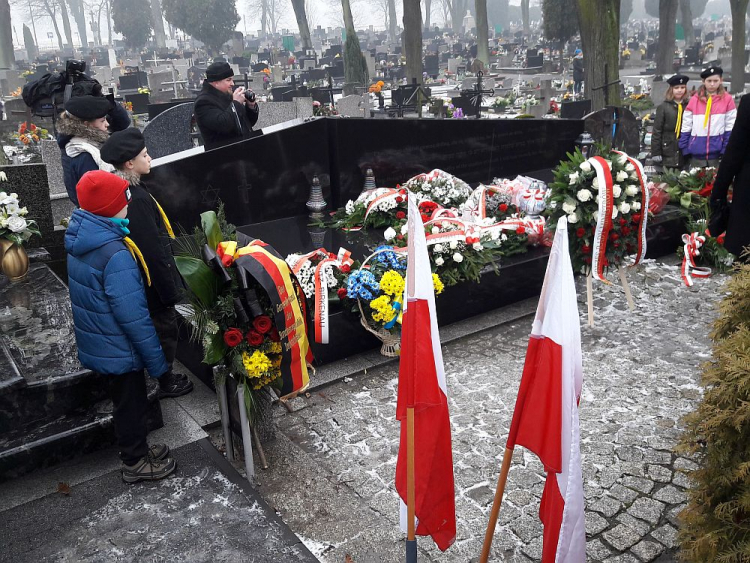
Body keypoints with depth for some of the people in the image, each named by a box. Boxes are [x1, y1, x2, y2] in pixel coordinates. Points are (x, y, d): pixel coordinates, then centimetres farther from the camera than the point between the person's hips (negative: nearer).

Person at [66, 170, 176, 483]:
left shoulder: (80, 240, -1)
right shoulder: (115, 254, -31)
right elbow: (133, 315, -27)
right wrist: (156, 358, -17)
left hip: (97, 341, 8)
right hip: (118, 347, -8)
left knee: (126, 400, 24)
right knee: (131, 404, 12)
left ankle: (135, 450, 42)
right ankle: (135, 463, 31)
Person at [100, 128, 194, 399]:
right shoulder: (136, 199, -31)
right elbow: (154, 252, -28)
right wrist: (170, 292, -19)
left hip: (137, 280, 9)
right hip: (153, 283, -9)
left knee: (160, 325, 25)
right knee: (165, 328, 10)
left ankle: (164, 374, 42)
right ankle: (166, 382, 28)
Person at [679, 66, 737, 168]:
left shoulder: (727, 99, 1)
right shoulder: (695, 99, 4)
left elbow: (730, 127, 0)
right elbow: (686, 126, 6)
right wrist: (684, 148, 2)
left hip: (717, 152, -1)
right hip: (697, 152, 1)